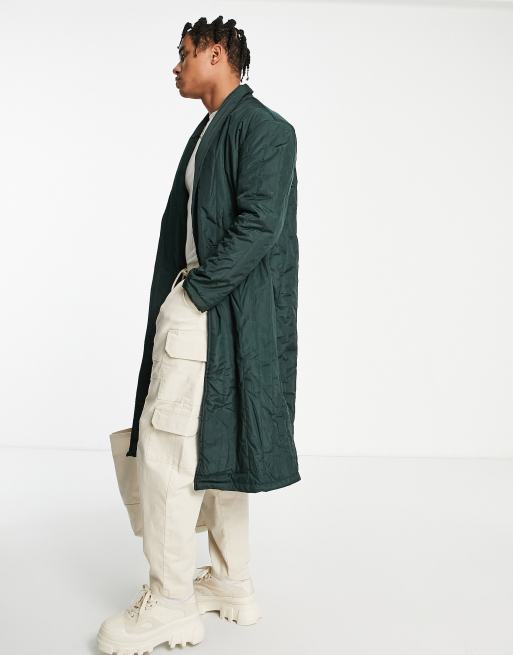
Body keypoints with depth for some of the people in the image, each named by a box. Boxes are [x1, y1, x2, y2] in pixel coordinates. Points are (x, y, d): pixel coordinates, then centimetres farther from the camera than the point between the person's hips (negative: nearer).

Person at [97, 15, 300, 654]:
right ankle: (231, 584, 27)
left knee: (165, 451, -8)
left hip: (223, 309, -10)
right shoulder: (211, 131, 19)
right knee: (214, 448, 14)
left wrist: (191, 296, -16)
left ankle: (171, 604, 6)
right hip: (200, 303, 10)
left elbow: (257, 227, -18)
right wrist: (179, 299, 8)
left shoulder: (264, 129, -9)